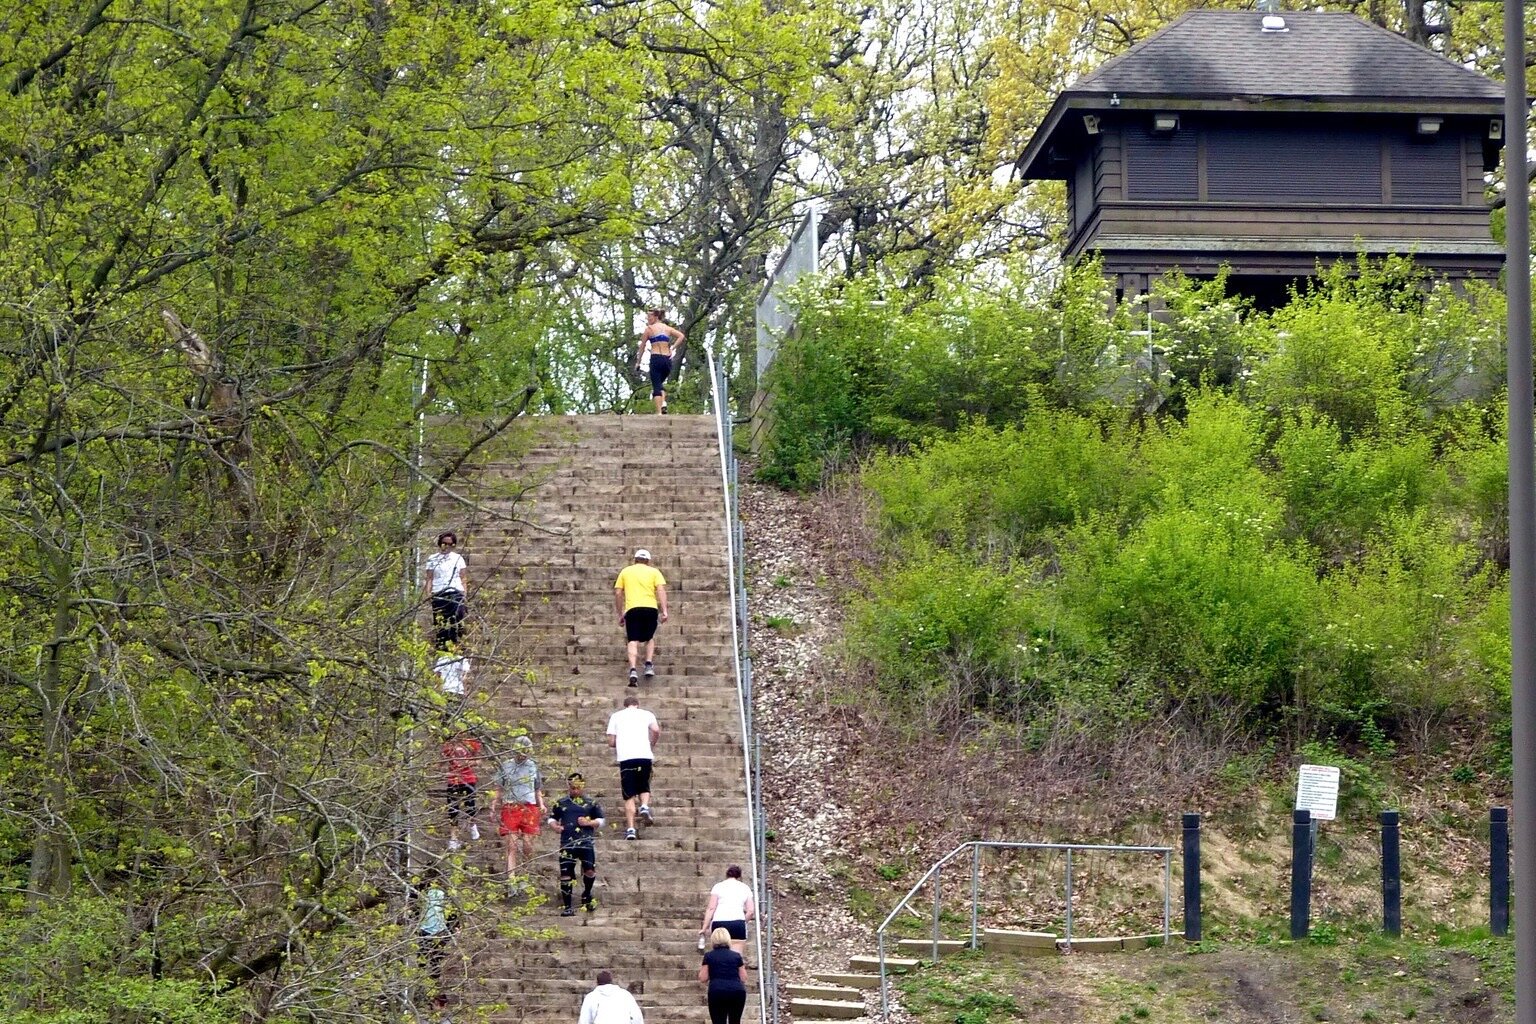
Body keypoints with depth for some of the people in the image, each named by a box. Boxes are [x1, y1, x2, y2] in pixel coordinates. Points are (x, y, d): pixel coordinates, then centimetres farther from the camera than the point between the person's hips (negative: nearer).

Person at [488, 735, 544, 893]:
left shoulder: (533, 767, 13)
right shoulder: (505, 766, 5)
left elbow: (538, 789, 20)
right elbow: (497, 789, 7)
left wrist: (541, 804, 5)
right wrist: (493, 806, -5)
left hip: (529, 807, 2)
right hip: (510, 807, -2)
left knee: (527, 844, -3)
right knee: (512, 845, -8)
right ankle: (511, 879, -13)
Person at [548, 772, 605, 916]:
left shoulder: (591, 803, 9)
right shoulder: (561, 803, 11)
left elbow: (601, 821, 12)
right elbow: (552, 819, 17)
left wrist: (589, 822, -7)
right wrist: (555, 826, -5)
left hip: (586, 841, -1)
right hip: (567, 843, 1)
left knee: (590, 870, -11)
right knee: (565, 875, -2)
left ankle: (586, 896, 18)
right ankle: (567, 907, 5)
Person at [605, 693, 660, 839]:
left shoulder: (616, 716, 17)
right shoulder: (646, 714, 16)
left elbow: (611, 742, 11)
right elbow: (656, 730, -2)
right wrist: (651, 744, 15)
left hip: (625, 757, 0)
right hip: (645, 755, 0)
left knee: (629, 795, 3)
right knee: (644, 787, 20)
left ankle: (630, 829, -7)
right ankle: (645, 806, -11)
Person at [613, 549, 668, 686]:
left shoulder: (626, 571, 18)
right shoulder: (654, 572, 15)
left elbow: (618, 593, 13)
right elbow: (661, 590, 1)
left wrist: (620, 614, 19)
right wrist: (664, 611, -4)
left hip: (632, 609, 0)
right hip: (651, 608, 0)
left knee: (633, 641, -5)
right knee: (650, 638, 21)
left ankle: (633, 670, -22)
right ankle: (649, 665, 7)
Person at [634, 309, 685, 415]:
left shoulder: (649, 329, 3)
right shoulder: (667, 328, 14)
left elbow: (642, 346, 5)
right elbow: (681, 336, 2)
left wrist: (638, 362, 12)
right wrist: (672, 348, 3)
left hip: (656, 358, -4)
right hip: (667, 359, 4)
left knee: (656, 386, -3)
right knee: (660, 383, 22)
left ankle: (659, 412, -14)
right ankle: (663, 402, -2)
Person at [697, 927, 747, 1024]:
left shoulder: (709, 956, 11)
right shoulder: (736, 955, 15)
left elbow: (703, 978, 8)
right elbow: (743, 978, 14)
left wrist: (701, 969, 28)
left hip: (717, 992, -2)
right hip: (738, 992, 2)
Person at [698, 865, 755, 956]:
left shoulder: (718, 886, 11)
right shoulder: (745, 888, 15)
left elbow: (711, 908, 3)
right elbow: (751, 910, 7)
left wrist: (705, 927, 3)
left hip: (719, 922, 0)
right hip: (737, 923, 0)